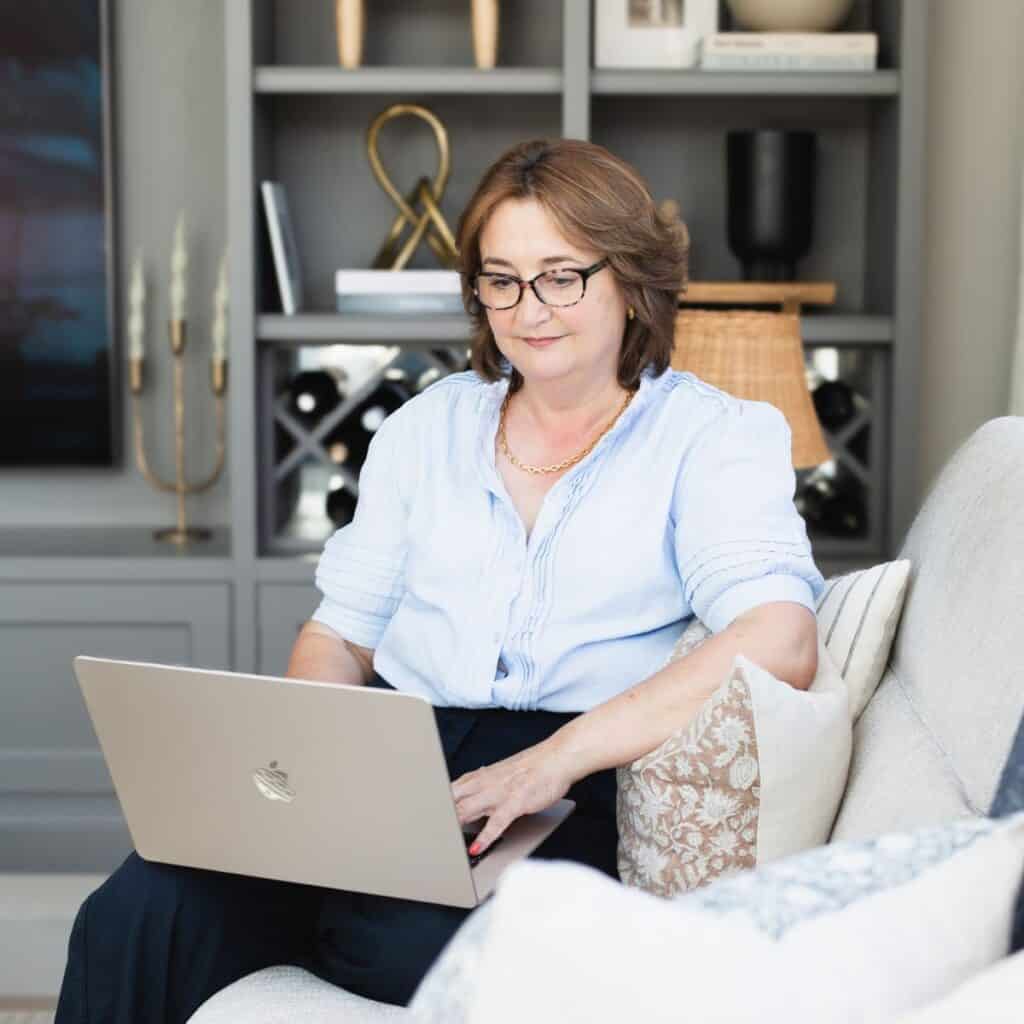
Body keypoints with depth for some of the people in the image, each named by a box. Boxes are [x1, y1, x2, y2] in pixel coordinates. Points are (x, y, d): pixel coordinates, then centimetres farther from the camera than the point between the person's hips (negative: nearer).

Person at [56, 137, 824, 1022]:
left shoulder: (714, 435, 3)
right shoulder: (429, 425, 19)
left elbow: (781, 645, -14)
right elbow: (341, 631, 18)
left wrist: (560, 758, -24)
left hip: (579, 786, -3)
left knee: (422, 943, -35)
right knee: (138, 918, -23)